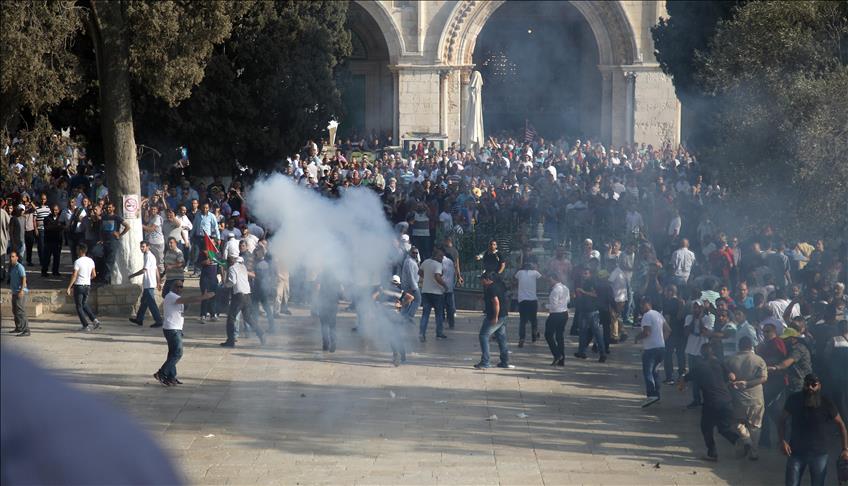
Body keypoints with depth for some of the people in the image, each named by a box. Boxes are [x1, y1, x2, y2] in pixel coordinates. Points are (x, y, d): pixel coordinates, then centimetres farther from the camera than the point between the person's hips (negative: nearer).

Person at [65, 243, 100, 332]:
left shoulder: (77, 262, -15)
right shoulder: (91, 261, 5)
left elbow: (74, 276, -18)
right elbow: (94, 275, 10)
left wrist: (69, 287, -15)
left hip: (79, 285, -6)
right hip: (88, 285, 6)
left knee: (79, 306, 3)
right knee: (84, 305, 21)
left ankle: (86, 326, -1)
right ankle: (94, 320, 9)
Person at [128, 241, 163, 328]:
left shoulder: (148, 256, -16)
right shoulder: (151, 256, 16)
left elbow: (144, 270, -20)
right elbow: (156, 269, 20)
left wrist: (132, 275, -11)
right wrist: (158, 282, 23)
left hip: (148, 284, -10)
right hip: (147, 284, 10)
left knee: (151, 303, -8)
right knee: (143, 302, 17)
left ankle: (158, 321, -8)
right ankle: (139, 319, 25)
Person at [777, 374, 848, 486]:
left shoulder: (826, 403, -11)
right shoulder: (794, 399, -8)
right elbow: (782, 420, 2)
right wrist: (782, 441, -11)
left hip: (819, 453, -1)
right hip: (796, 451, 1)